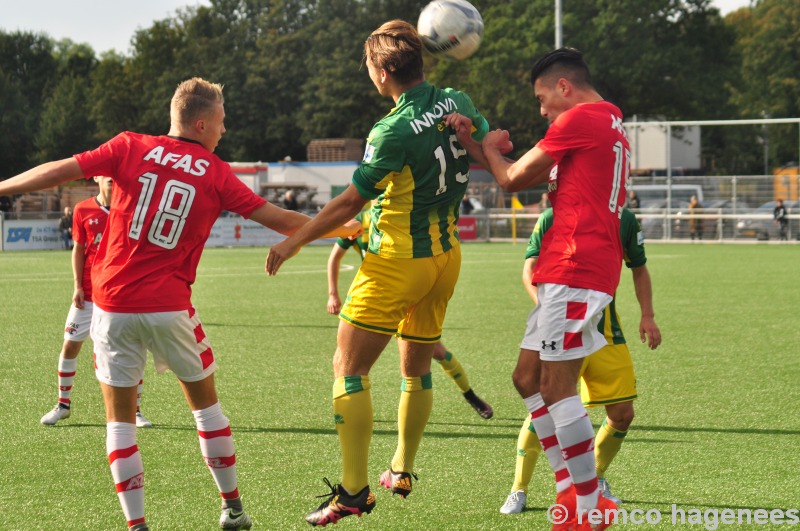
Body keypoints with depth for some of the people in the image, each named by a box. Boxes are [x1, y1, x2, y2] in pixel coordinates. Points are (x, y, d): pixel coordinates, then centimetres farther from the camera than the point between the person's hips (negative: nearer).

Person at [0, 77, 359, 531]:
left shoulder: (130, 147, 2)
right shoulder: (216, 173, 2)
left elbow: (60, 171, -3)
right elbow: (279, 220, 4)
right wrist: (345, 229, 16)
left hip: (113, 305, 0)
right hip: (169, 307, 0)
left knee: (120, 416, 8)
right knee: (205, 401, 18)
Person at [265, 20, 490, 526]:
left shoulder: (393, 131, -20)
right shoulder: (459, 103, -1)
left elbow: (349, 203, -12)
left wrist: (292, 243, -4)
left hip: (397, 260, -8)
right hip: (446, 255, 8)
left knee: (349, 369, -3)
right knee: (417, 370, 20)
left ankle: (354, 489, -8)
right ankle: (402, 472, 32)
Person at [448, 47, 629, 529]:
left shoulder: (580, 119, -10)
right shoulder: (612, 124, 21)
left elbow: (513, 179, -3)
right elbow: (523, 177, 21)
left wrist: (489, 147, 16)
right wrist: (470, 143, 15)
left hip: (575, 270, -10)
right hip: (569, 272, 10)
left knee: (557, 386, -9)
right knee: (530, 377, 13)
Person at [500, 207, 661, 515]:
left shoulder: (625, 220, 4)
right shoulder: (552, 219, -4)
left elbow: (639, 269, 16)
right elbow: (530, 270, -9)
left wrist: (648, 316, 5)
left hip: (605, 327, 4)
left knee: (622, 414, 0)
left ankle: (596, 479, 27)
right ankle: (519, 491, 1)